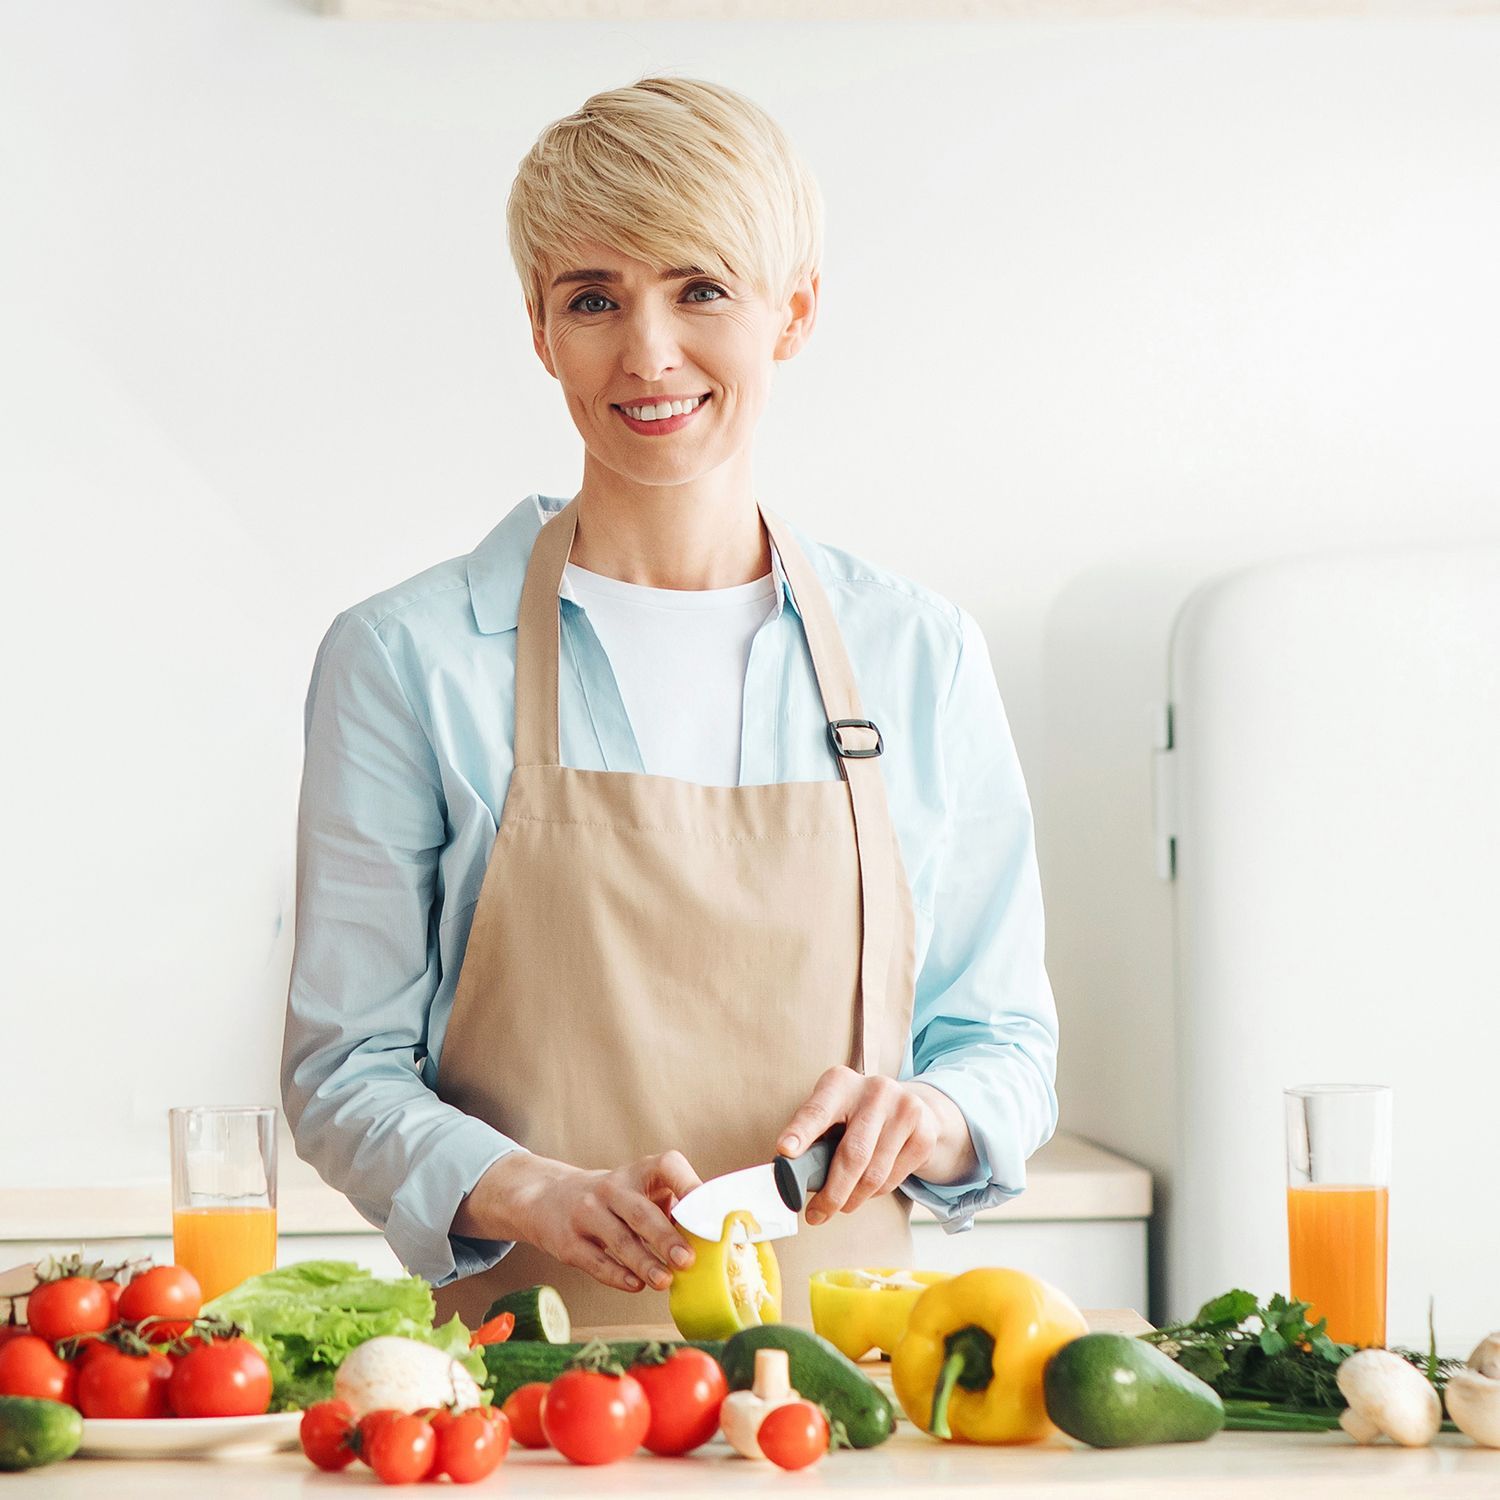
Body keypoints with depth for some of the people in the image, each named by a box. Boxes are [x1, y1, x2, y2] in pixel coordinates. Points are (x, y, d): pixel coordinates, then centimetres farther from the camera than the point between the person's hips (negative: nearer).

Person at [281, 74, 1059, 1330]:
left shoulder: (919, 655, 9)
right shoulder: (407, 658, 2)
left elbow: (1006, 1042, 14)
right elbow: (346, 1071, 2)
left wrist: (927, 1117, -8)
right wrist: (541, 1194, -17)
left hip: (838, 1344, 2)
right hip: (524, 1349, -2)